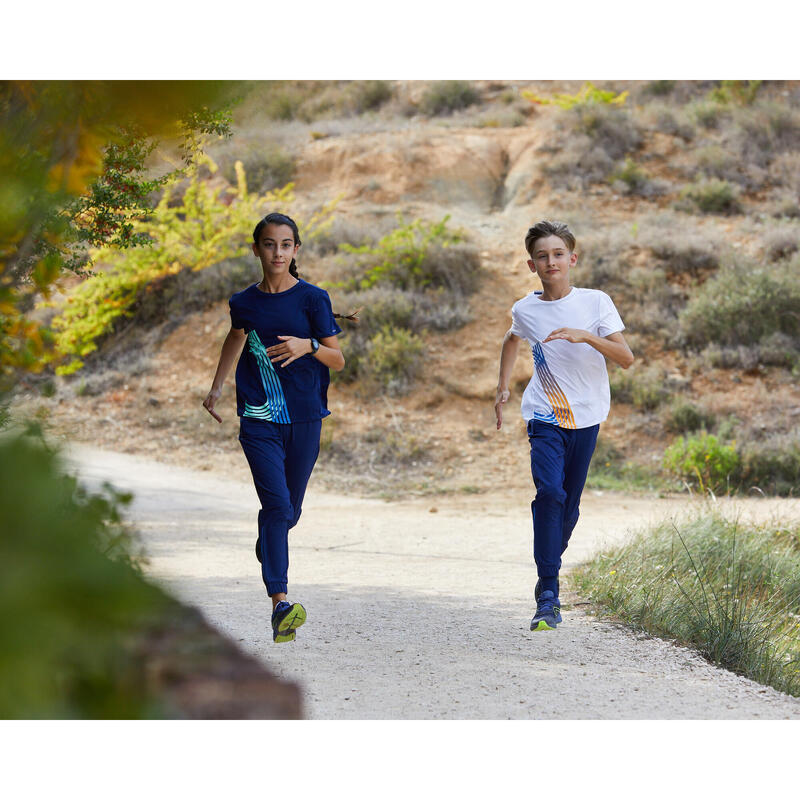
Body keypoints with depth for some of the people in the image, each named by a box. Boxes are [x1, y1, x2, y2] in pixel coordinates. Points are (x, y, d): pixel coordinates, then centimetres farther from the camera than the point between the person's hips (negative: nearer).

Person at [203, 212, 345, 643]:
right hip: (259, 418, 0)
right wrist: (216, 387, 28)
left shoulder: (312, 299, -2)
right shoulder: (244, 302, 5)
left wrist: (308, 346, -22)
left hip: (304, 418, 0)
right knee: (275, 503, -17)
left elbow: (338, 359, -2)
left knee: (288, 511, 12)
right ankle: (280, 603, -24)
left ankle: (267, 548, 48)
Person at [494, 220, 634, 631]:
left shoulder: (596, 302, -4)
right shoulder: (524, 310, 1)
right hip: (545, 416, -1)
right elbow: (512, 340, 26)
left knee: (569, 503, 7)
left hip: (586, 416, 1)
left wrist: (585, 336, -25)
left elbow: (626, 358, -12)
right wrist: (503, 387, 20)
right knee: (549, 491, -21)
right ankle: (547, 596, -22)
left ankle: (548, 573, 30)